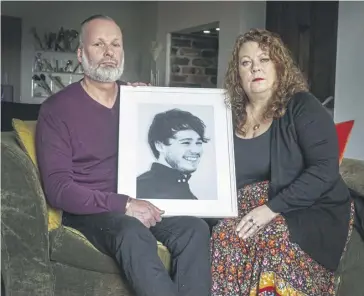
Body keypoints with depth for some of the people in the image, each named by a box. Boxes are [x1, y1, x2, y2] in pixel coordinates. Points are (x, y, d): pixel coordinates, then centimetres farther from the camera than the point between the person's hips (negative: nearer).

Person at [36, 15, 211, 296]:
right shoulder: (57, 109, -3)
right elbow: (58, 189, -12)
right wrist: (124, 205, -21)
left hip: (140, 205, 5)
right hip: (88, 210, -4)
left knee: (195, 227, -25)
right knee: (132, 232, -37)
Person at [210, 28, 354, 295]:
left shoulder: (302, 107, -7)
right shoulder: (230, 114, 7)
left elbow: (324, 171, -18)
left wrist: (272, 208, -24)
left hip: (311, 210, -3)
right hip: (248, 208, 4)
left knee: (274, 239, -33)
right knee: (224, 234, -26)